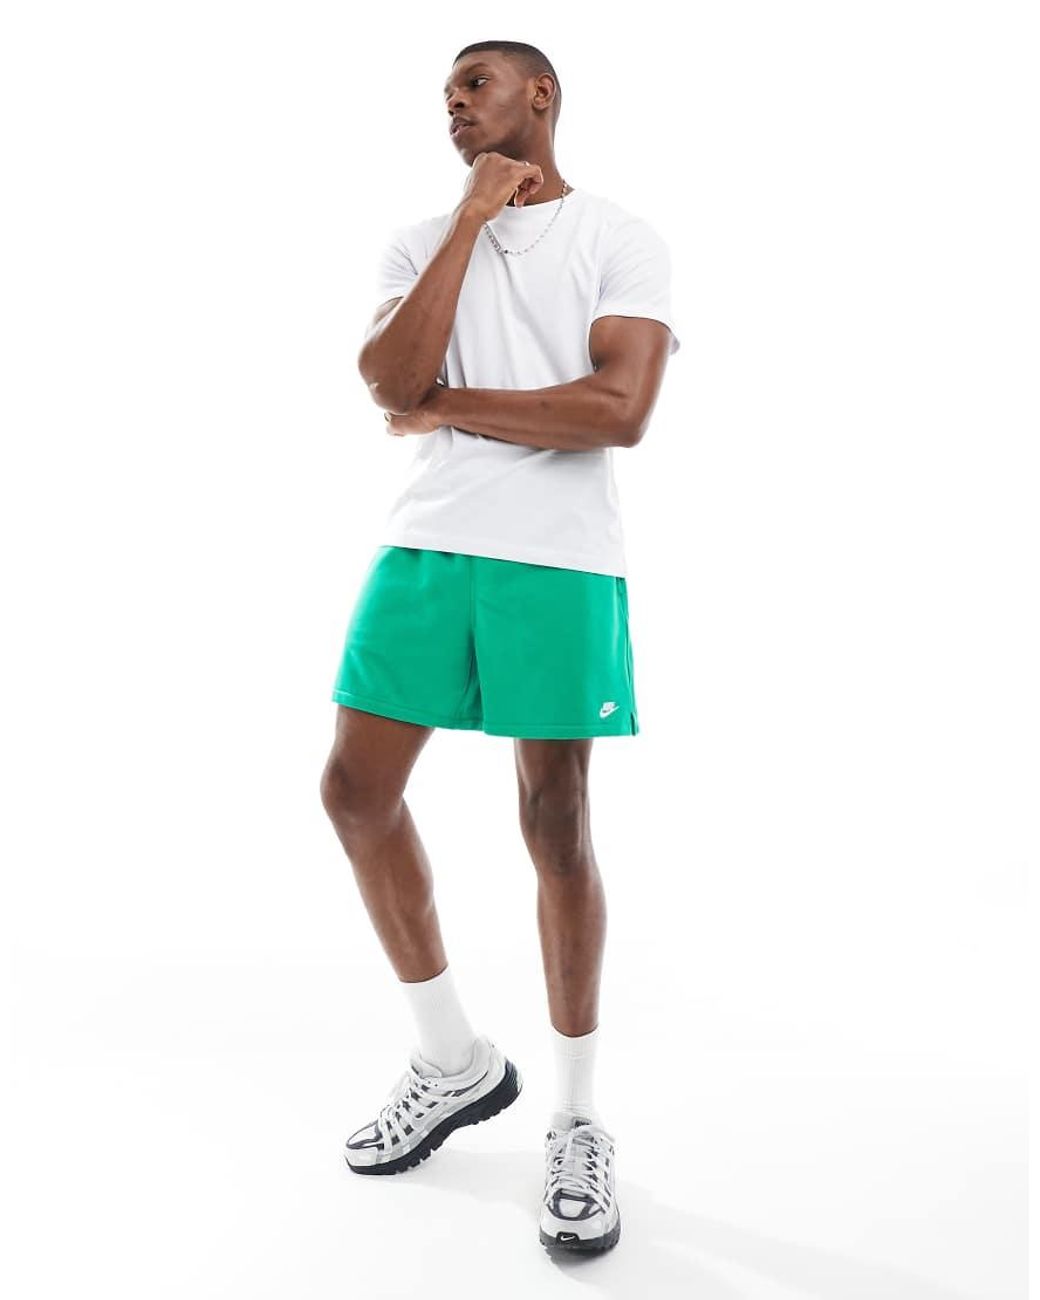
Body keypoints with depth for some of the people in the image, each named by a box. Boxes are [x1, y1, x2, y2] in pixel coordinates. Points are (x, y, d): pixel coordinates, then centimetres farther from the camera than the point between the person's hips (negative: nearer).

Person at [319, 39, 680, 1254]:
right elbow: (390, 380, -4)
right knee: (355, 794, 3)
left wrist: (444, 406, -5)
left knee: (554, 827, 0)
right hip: (424, 548, 5)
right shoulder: (421, 240, 15)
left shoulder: (620, 238, 4)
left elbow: (619, 411, -12)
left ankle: (577, 1116, 19)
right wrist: (472, 218, -3)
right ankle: (456, 1060, 23)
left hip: (559, 564, -4)